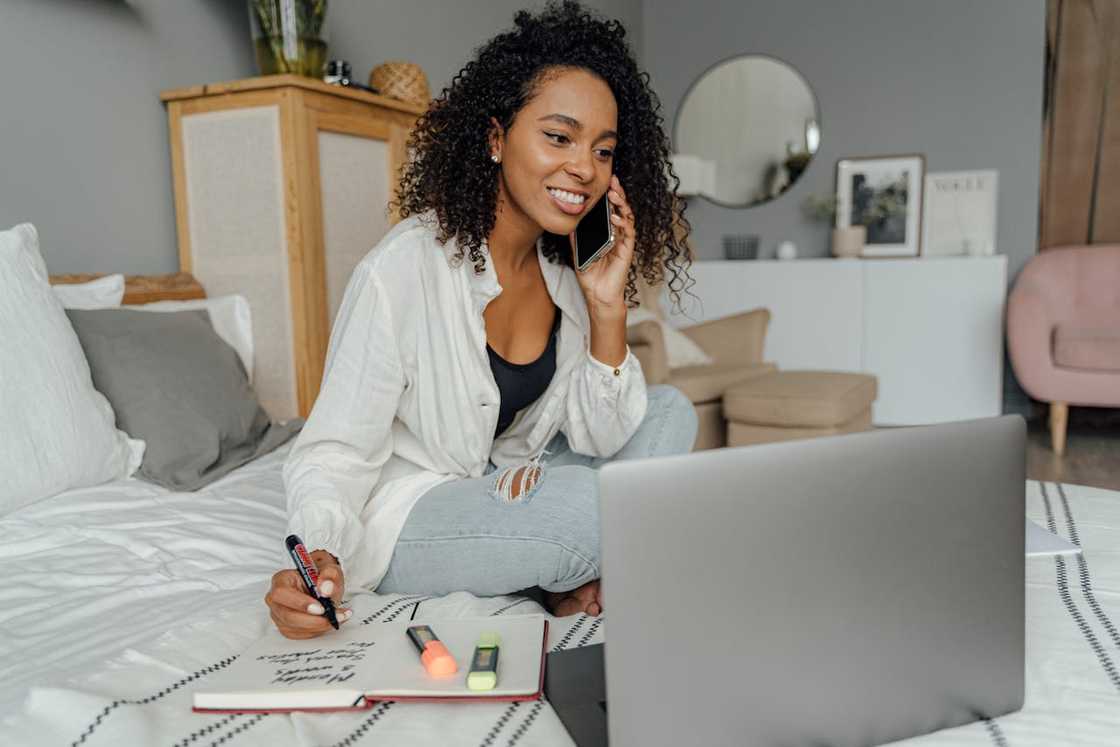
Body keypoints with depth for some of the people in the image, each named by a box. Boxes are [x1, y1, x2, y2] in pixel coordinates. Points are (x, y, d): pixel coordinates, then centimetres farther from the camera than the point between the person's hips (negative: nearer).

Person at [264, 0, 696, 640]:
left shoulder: (570, 270, -4)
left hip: (507, 487, 7)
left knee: (670, 411, -1)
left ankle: (579, 578, -4)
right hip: (403, 519, -6)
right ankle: (570, 582, 5)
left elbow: (599, 438, -5)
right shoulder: (405, 268, -23)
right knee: (605, 505, -29)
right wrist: (319, 558, -40)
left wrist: (608, 309, -17)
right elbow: (337, 453, -20)